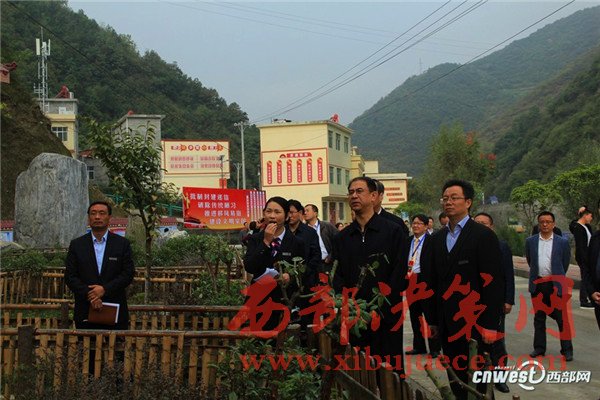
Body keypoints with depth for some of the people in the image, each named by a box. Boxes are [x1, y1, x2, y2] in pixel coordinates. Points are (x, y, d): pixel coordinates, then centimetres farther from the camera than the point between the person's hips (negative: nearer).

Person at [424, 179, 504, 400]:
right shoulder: (437, 238, 12)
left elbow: (493, 282, -10)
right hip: (447, 324, 6)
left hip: (473, 322, -5)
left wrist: (490, 324, -14)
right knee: (455, 380, 10)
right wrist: (433, 319, 12)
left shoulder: (484, 236, -6)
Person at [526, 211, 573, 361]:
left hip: (556, 285, -2)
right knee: (539, 318, 11)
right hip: (537, 285, 2)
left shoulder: (562, 242, -2)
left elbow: (565, 263, 7)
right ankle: (539, 348, 20)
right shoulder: (530, 241, 3)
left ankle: (567, 350, 7)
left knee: (562, 318, -1)